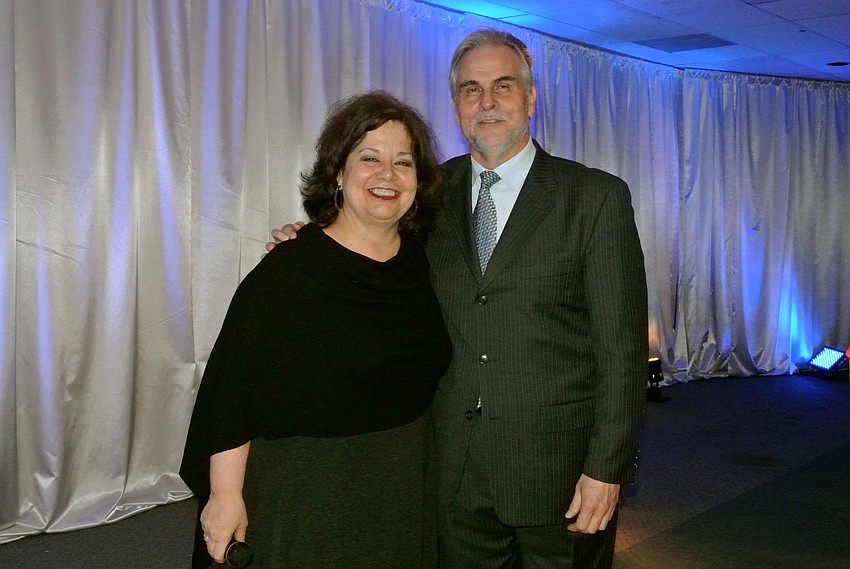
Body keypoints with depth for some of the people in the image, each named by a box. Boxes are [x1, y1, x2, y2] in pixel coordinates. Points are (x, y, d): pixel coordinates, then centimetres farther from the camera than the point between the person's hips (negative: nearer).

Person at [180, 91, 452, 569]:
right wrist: (225, 497, -14)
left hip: (406, 488, 6)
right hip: (308, 491, -5)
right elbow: (232, 389, -15)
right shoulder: (288, 272, -16)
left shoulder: (422, 258, 2)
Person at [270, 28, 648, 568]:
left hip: (558, 464, -3)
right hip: (456, 467, 3)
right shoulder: (434, 191, 5)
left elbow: (621, 346, -8)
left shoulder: (597, 196, -5)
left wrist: (606, 469, -12)